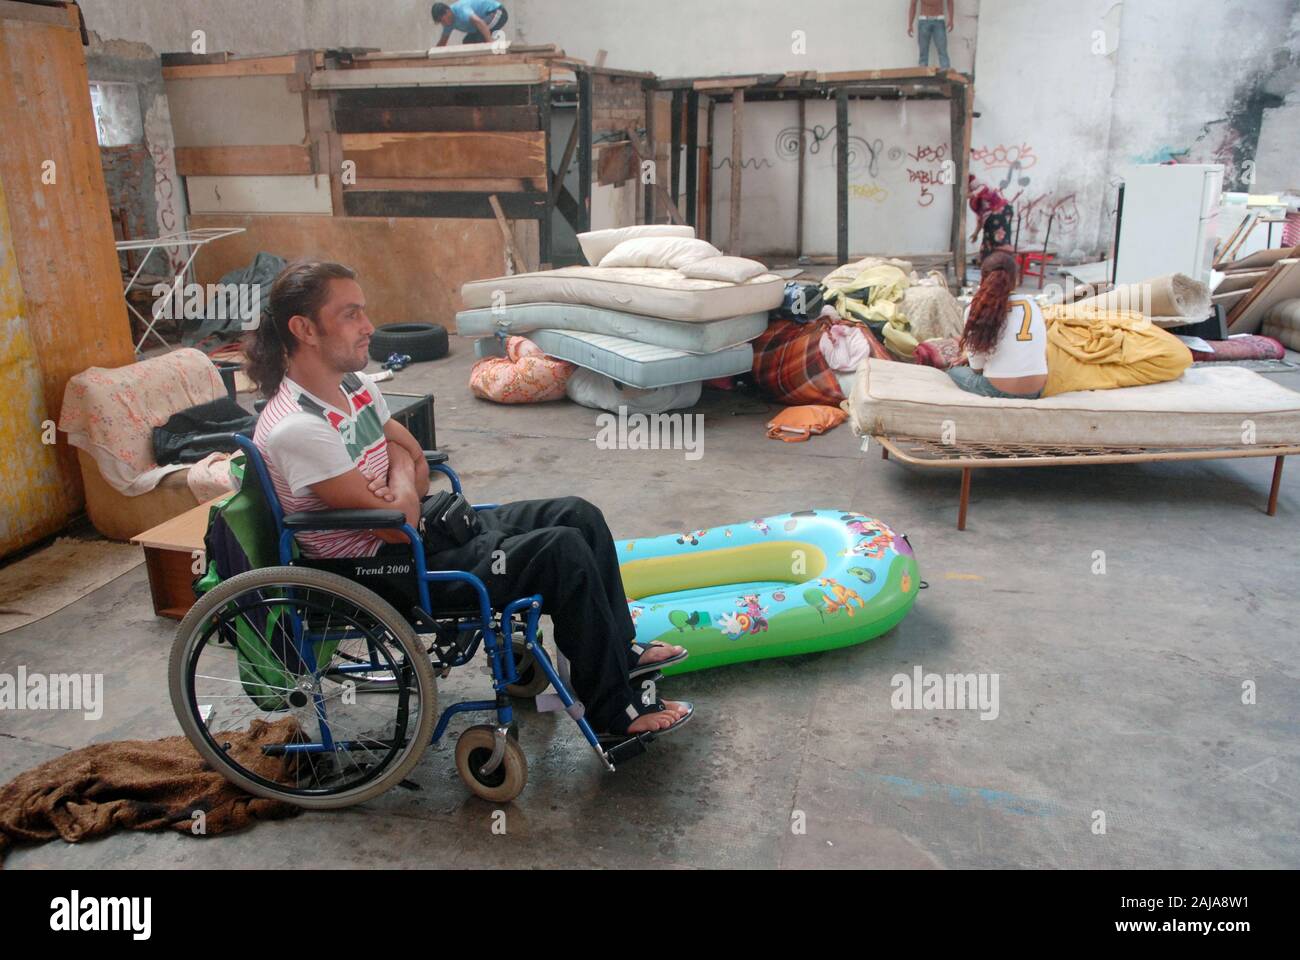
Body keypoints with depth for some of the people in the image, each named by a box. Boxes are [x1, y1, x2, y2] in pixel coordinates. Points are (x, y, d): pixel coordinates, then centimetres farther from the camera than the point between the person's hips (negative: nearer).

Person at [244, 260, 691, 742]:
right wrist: (403, 493, -3)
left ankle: (621, 650, 20)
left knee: (579, 516, 3)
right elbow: (399, 527, -24)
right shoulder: (295, 429, -25)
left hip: (426, 528, 9)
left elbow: (415, 462, 12)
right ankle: (616, 713, -4)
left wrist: (400, 487, -10)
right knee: (563, 552, -20)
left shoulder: (353, 385, 4)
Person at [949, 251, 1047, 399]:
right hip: (1036, 391, 5)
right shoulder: (1032, 304, 4)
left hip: (999, 392, -5)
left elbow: (977, 368, -4)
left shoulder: (976, 309, -7)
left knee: (953, 372, 25)